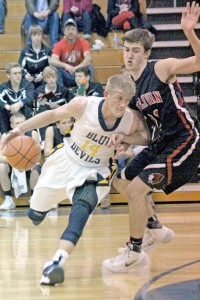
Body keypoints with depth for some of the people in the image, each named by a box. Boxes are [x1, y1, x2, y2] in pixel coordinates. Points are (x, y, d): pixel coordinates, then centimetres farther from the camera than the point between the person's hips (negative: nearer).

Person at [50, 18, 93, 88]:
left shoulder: (83, 43, -6)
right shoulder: (60, 45, -5)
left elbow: (88, 59, -22)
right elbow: (52, 61, -19)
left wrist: (77, 68, -39)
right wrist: (65, 66, -36)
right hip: (65, 75, 0)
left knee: (89, 68, -28)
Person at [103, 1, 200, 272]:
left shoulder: (162, 69, -15)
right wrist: (123, 137, -6)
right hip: (160, 145, 9)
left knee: (136, 188, -17)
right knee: (122, 183, 18)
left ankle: (134, 254, -3)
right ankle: (154, 229, 36)